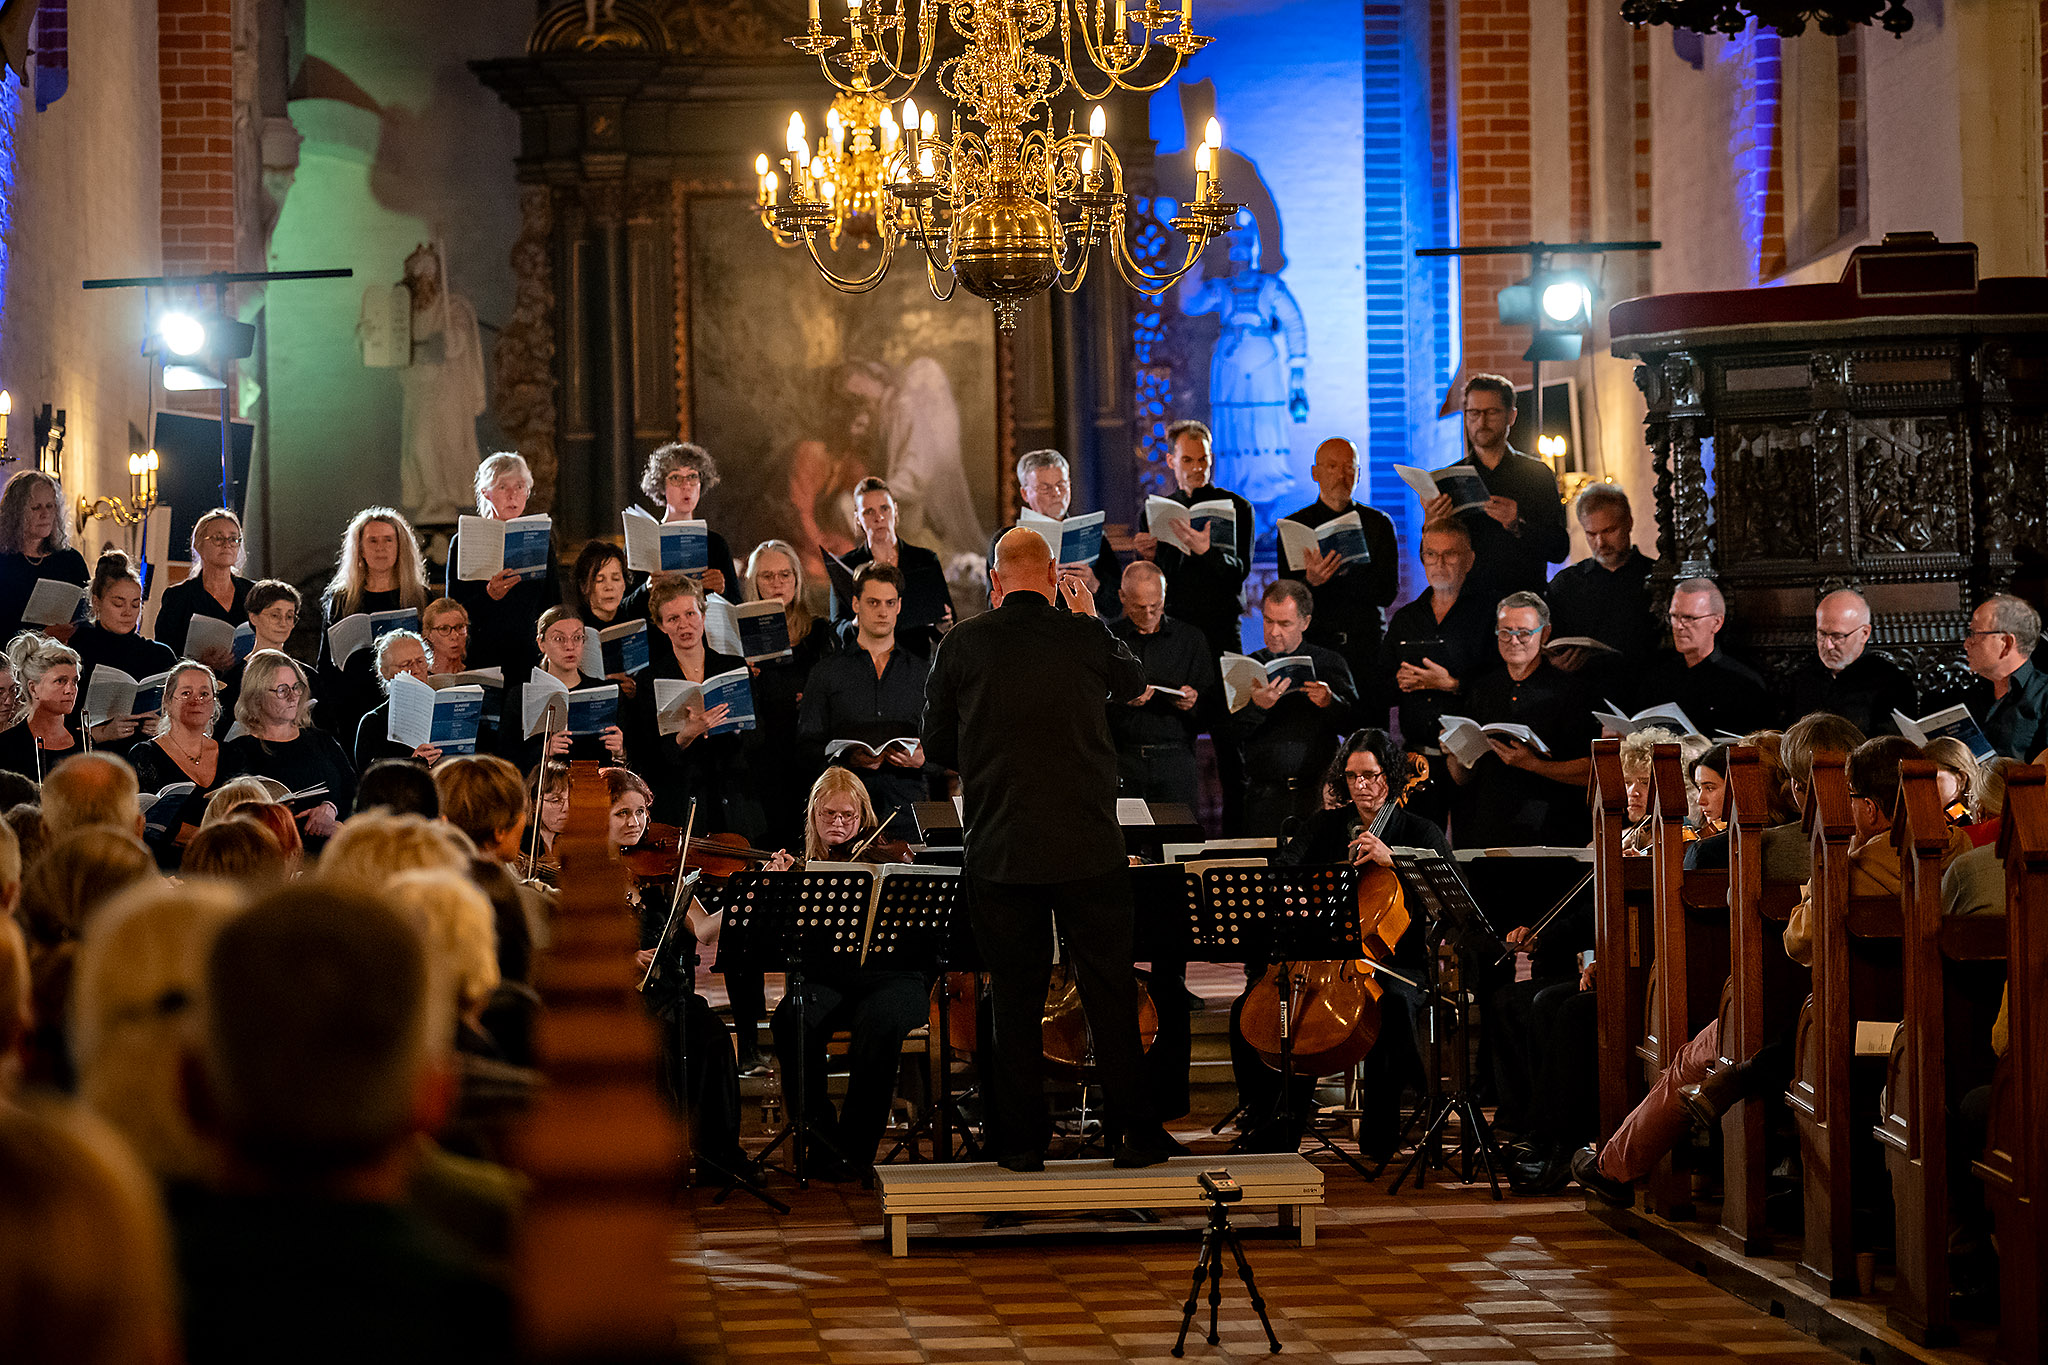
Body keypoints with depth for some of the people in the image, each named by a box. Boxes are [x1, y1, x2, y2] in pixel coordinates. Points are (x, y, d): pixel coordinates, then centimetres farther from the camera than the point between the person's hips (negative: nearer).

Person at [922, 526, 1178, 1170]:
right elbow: (1133, 683, 18)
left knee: (1016, 995, 8)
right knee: (1110, 988, 8)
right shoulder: (1085, 637, -4)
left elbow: (937, 744, 5)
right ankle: (1136, 1133, 12)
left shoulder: (963, 644, -4)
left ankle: (1022, 1139, 11)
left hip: (1000, 847, 0)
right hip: (1089, 848, 0)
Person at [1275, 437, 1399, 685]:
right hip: (1313, 643, -1)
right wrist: (1310, 581, -21)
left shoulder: (1379, 523, 11)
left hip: (1368, 645, 1)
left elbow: (1388, 592, 1)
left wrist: (1343, 571, -14)